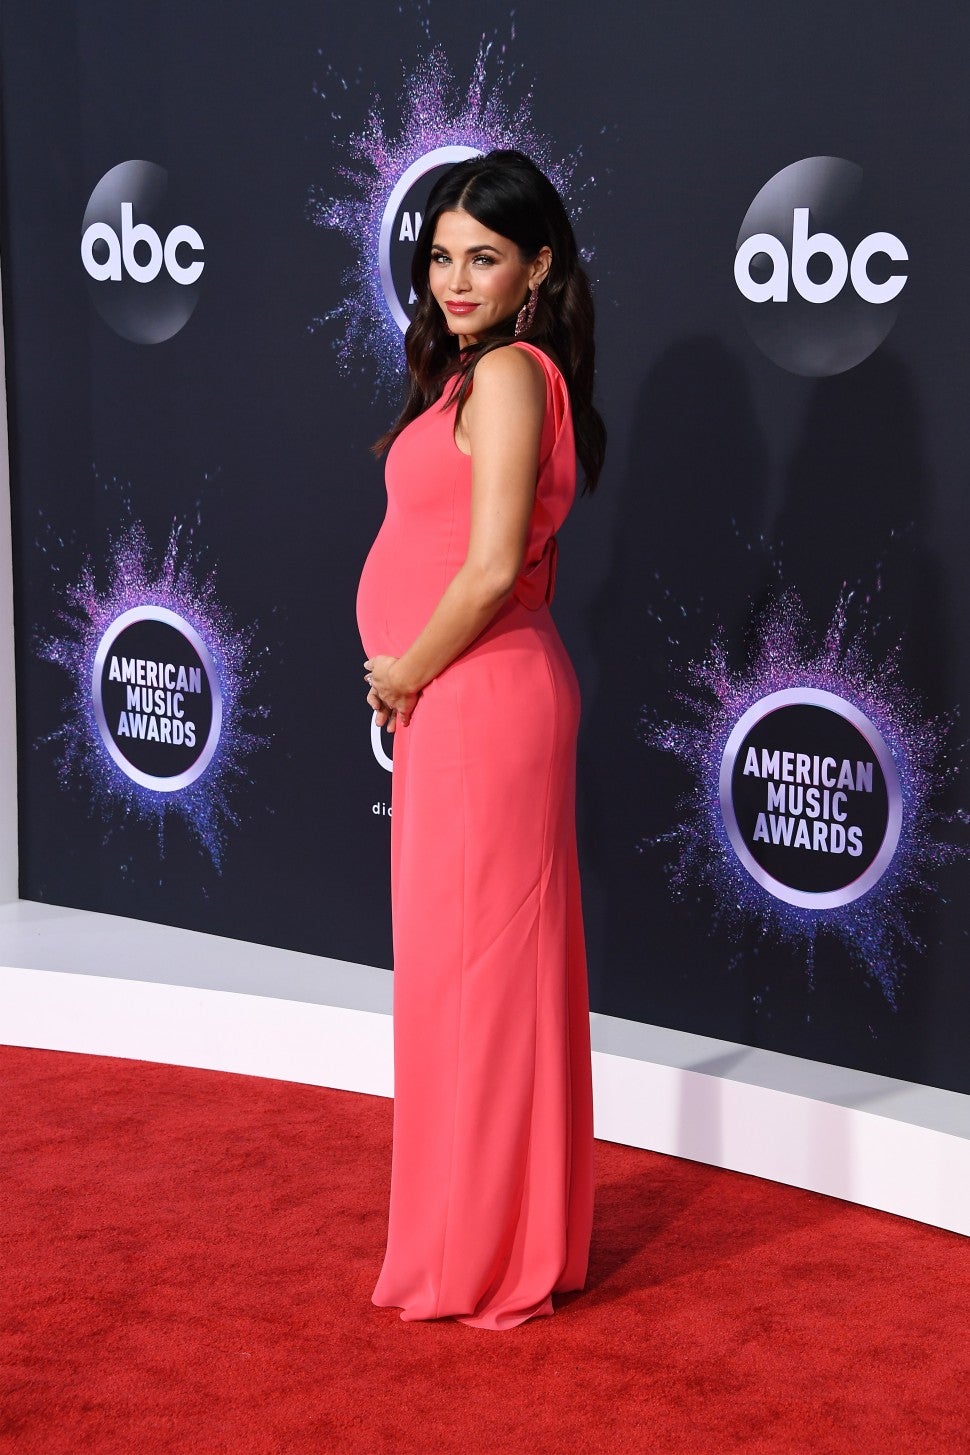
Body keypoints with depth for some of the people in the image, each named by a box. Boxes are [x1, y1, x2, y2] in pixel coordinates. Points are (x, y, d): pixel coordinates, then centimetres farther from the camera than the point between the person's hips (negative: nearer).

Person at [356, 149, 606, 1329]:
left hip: (478, 700, -10)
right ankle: (509, 1227, 29)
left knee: (473, 962, -1)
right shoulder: (488, 372, 15)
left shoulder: (506, 374, -15)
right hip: (465, 702, 10)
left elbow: (490, 568, -23)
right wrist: (412, 682, 8)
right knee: (478, 961, 16)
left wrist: (404, 676, -10)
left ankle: (486, 1258, 11)